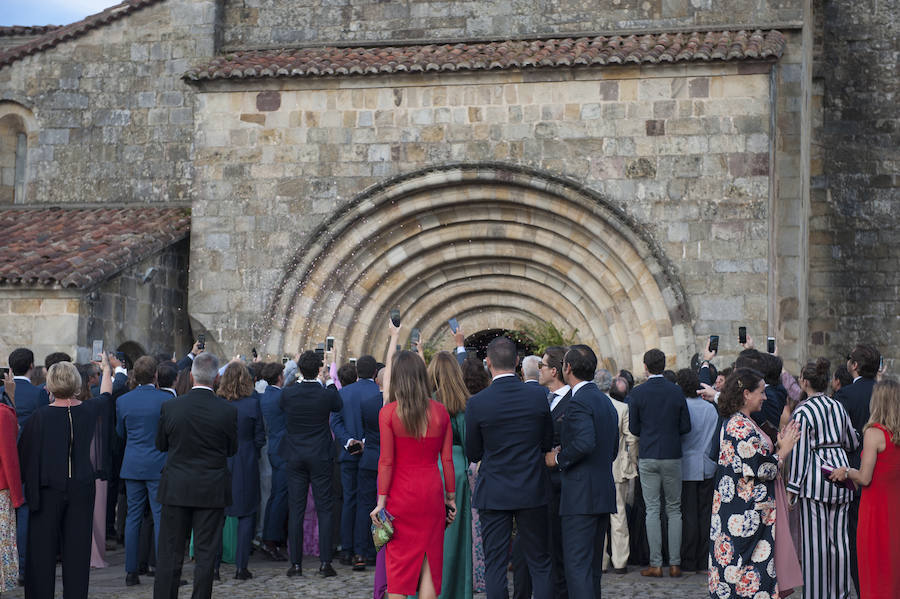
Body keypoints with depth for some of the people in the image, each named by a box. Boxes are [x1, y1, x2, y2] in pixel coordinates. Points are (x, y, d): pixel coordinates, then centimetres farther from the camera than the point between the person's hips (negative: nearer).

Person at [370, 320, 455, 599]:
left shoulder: (389, 412, -8)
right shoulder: (440, 411, -1)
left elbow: (386, 461, -8)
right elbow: (447, 460, 2)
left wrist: (381, 501, -1)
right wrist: (451, 497, 12)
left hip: (401, 493, -2)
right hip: (431, 492, 2)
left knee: (398, 562, 5)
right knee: (429, 560, 7)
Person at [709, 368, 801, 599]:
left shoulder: (734, 423, 13)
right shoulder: (742, 427, -19)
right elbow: (760, 469, -19)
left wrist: (778, 447, 14)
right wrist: (784, 450, -7)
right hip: (747, 514, -10)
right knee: (750, 568, -5)